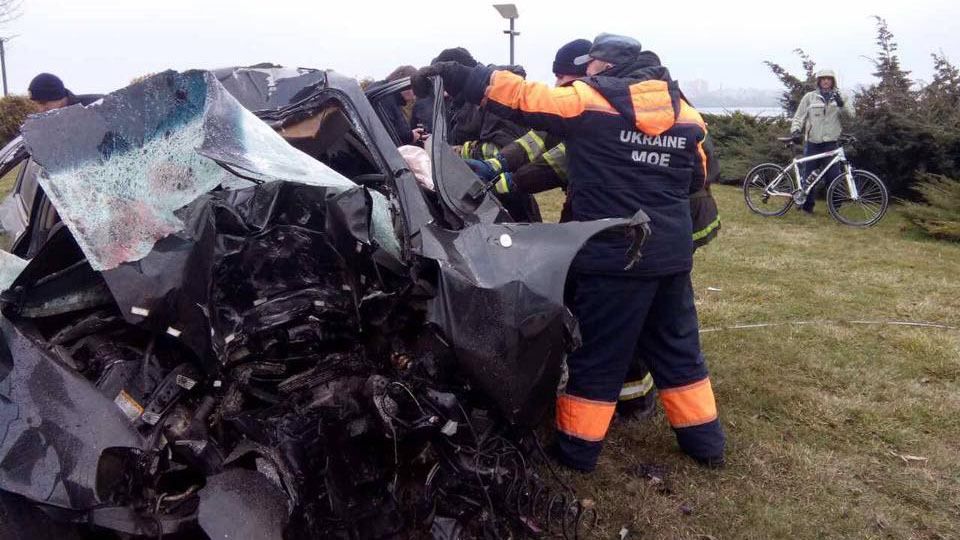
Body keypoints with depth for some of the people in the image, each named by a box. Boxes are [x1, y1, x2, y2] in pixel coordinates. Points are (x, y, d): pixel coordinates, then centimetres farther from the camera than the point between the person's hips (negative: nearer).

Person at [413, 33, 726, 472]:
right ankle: (705, 440, 30)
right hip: (673, 253, 6)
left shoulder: (588, 101, -8)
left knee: (597, 355, 6)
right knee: (677, 347, 20)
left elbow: (519, 97, -10)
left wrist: (451, 76, -5)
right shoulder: (685, 113, 10)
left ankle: (576, 448, 19)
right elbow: (696, 179, 20)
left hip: (614, 255, -6)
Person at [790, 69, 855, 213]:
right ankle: (807, 204, 16)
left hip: (831, 143, 0)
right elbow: (799, 117, 6)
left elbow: (850, 114, -2)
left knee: (834, 176, -2)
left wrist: (842, 104, -21)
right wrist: (795, 130, -11)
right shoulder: (810, 97, 6)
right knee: (807, 175, 3)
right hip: (812, 143, 0)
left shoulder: (839, 97, 8)